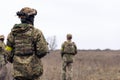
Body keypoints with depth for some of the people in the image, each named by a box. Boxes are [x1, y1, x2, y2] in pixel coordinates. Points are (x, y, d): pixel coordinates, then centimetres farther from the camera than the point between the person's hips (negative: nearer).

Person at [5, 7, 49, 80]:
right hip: (33, 69, -3)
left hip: (19, 70, 3)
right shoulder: (36, 32, -8)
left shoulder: (13, 32, 4)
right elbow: (43, 50, -12)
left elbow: (9, 51, 4)